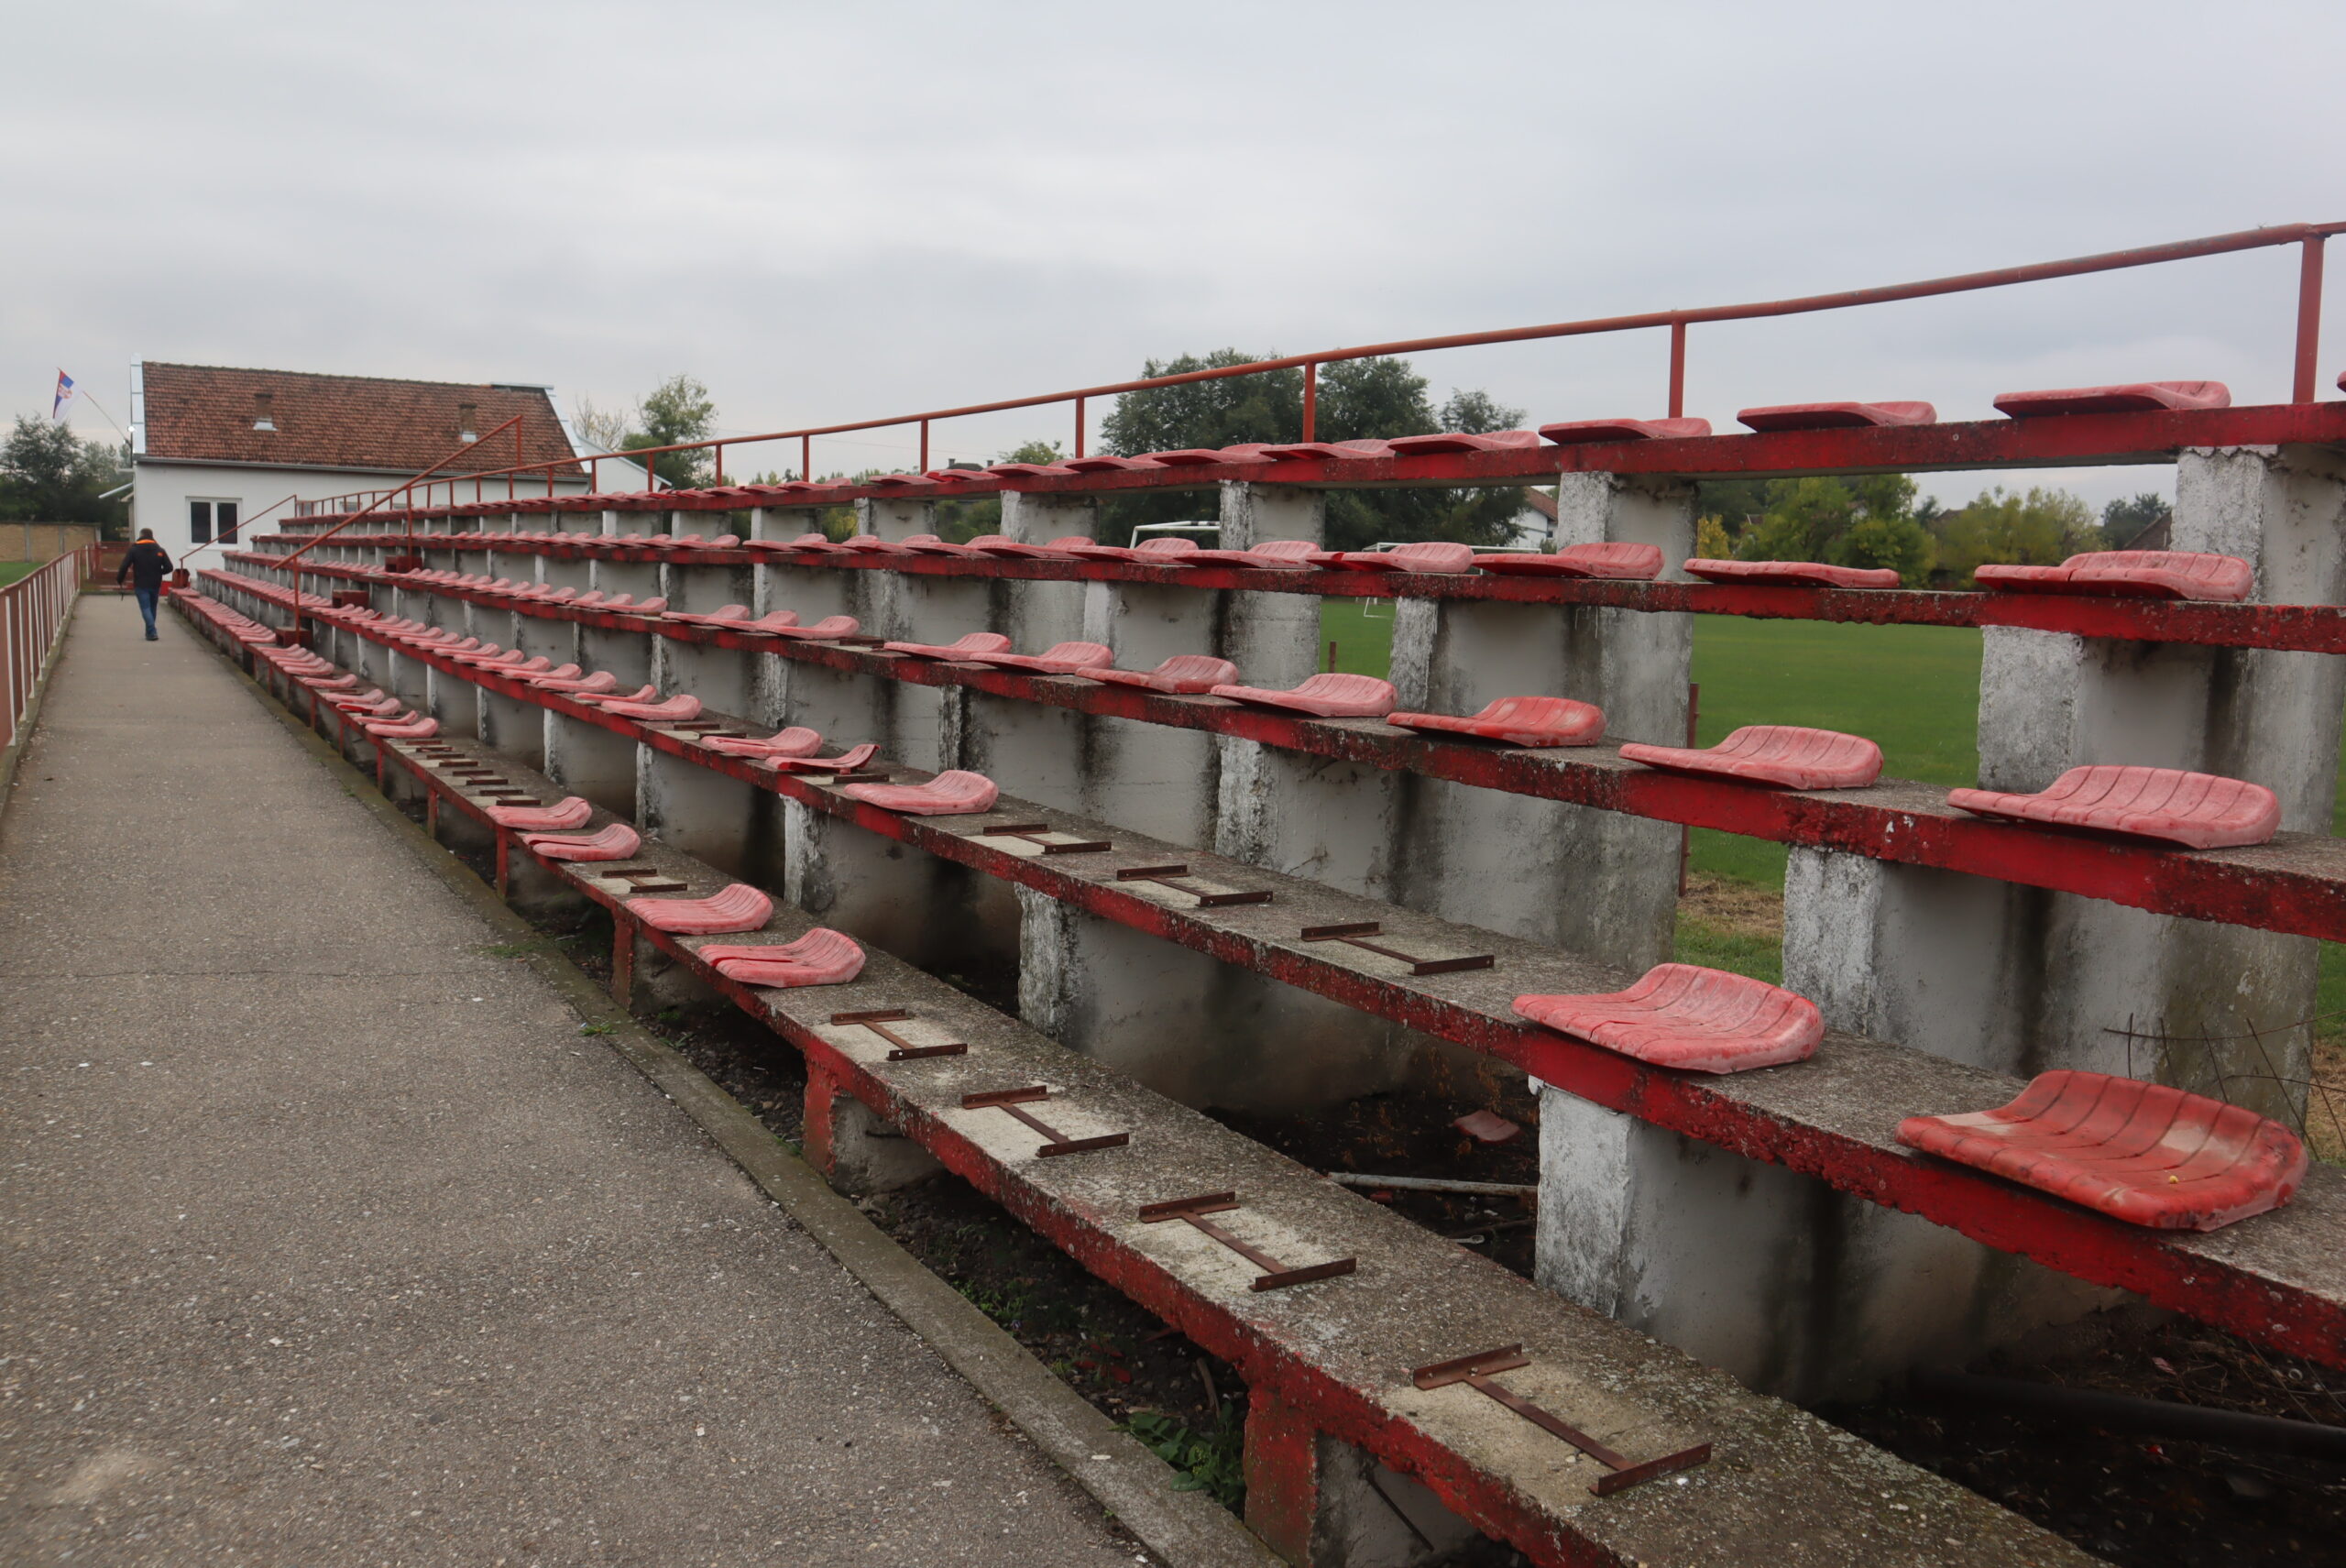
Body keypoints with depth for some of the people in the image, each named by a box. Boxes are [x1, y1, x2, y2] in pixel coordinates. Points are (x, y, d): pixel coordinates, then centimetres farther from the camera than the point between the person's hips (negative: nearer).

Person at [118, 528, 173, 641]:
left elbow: (124, 566, -8)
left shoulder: (134, 549, -4)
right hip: (155, 585, 3)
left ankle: (152, 633, -20)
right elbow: (169, 567, 0)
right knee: (152, 608, 16)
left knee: (145, 608, -5)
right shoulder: (159, 550, 3)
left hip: (141, 585, -3)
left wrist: (119, 580, 4)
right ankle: (149, 632, 23)